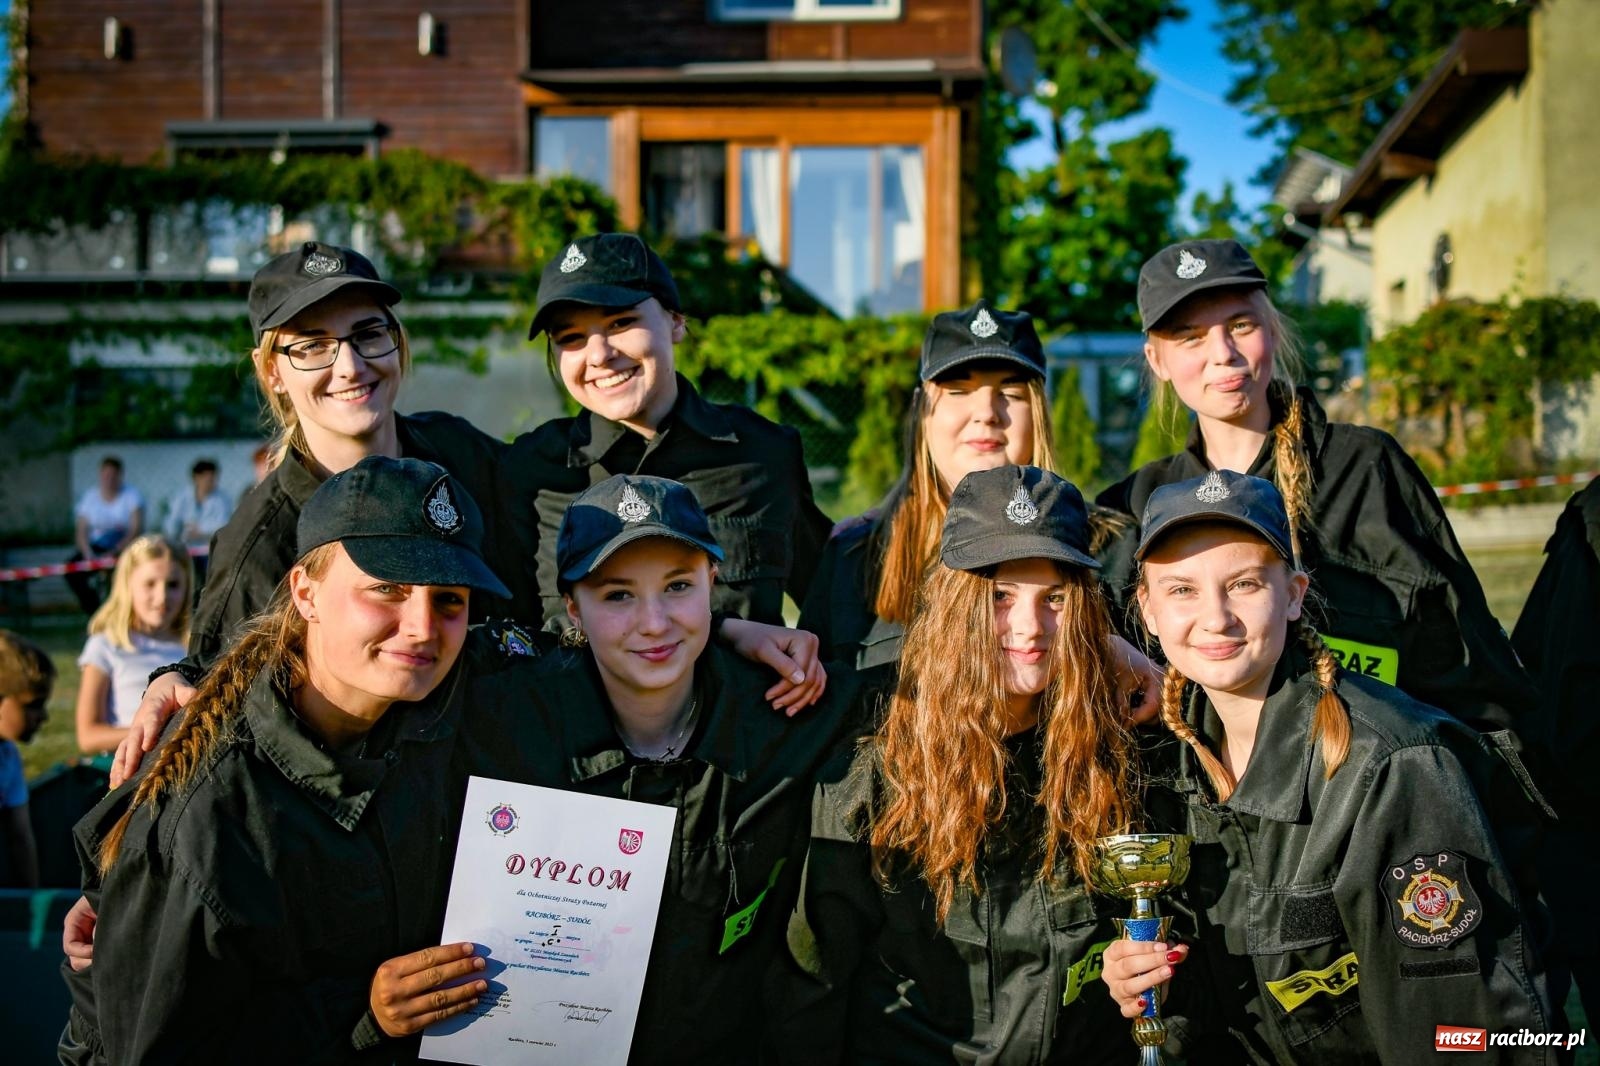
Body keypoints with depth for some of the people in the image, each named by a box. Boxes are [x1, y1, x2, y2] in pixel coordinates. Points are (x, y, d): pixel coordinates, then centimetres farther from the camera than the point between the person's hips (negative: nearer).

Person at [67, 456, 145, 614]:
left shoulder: (131, 495, -1)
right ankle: (95, 615, -11)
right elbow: (81, 532, 2)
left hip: (125, 547, -3)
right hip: (97, 547, 3)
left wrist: (113, 553, -24)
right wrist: (89, 554, -19)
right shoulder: (89, 497, 7)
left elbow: (136, 530, -11)